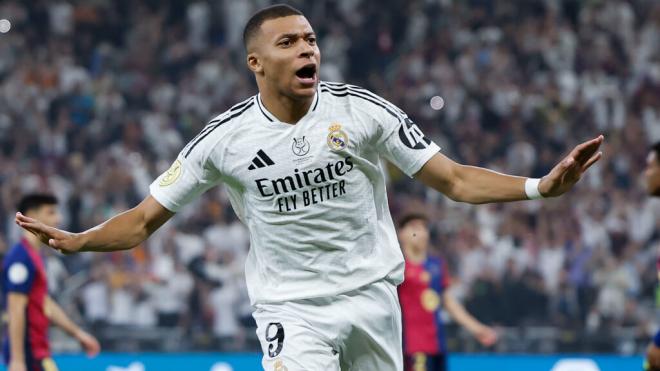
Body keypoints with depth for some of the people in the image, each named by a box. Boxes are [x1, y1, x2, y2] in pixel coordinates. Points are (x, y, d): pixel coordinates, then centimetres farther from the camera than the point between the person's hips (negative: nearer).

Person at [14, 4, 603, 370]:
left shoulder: (361, 110, -4)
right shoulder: (226, 137, -5)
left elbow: (455, 180, -2)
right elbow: (144, 219, 1)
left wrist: (541, 187, -16)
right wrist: (77, 241, -18)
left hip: (371, 297, 2)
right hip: (290, 307, -2)